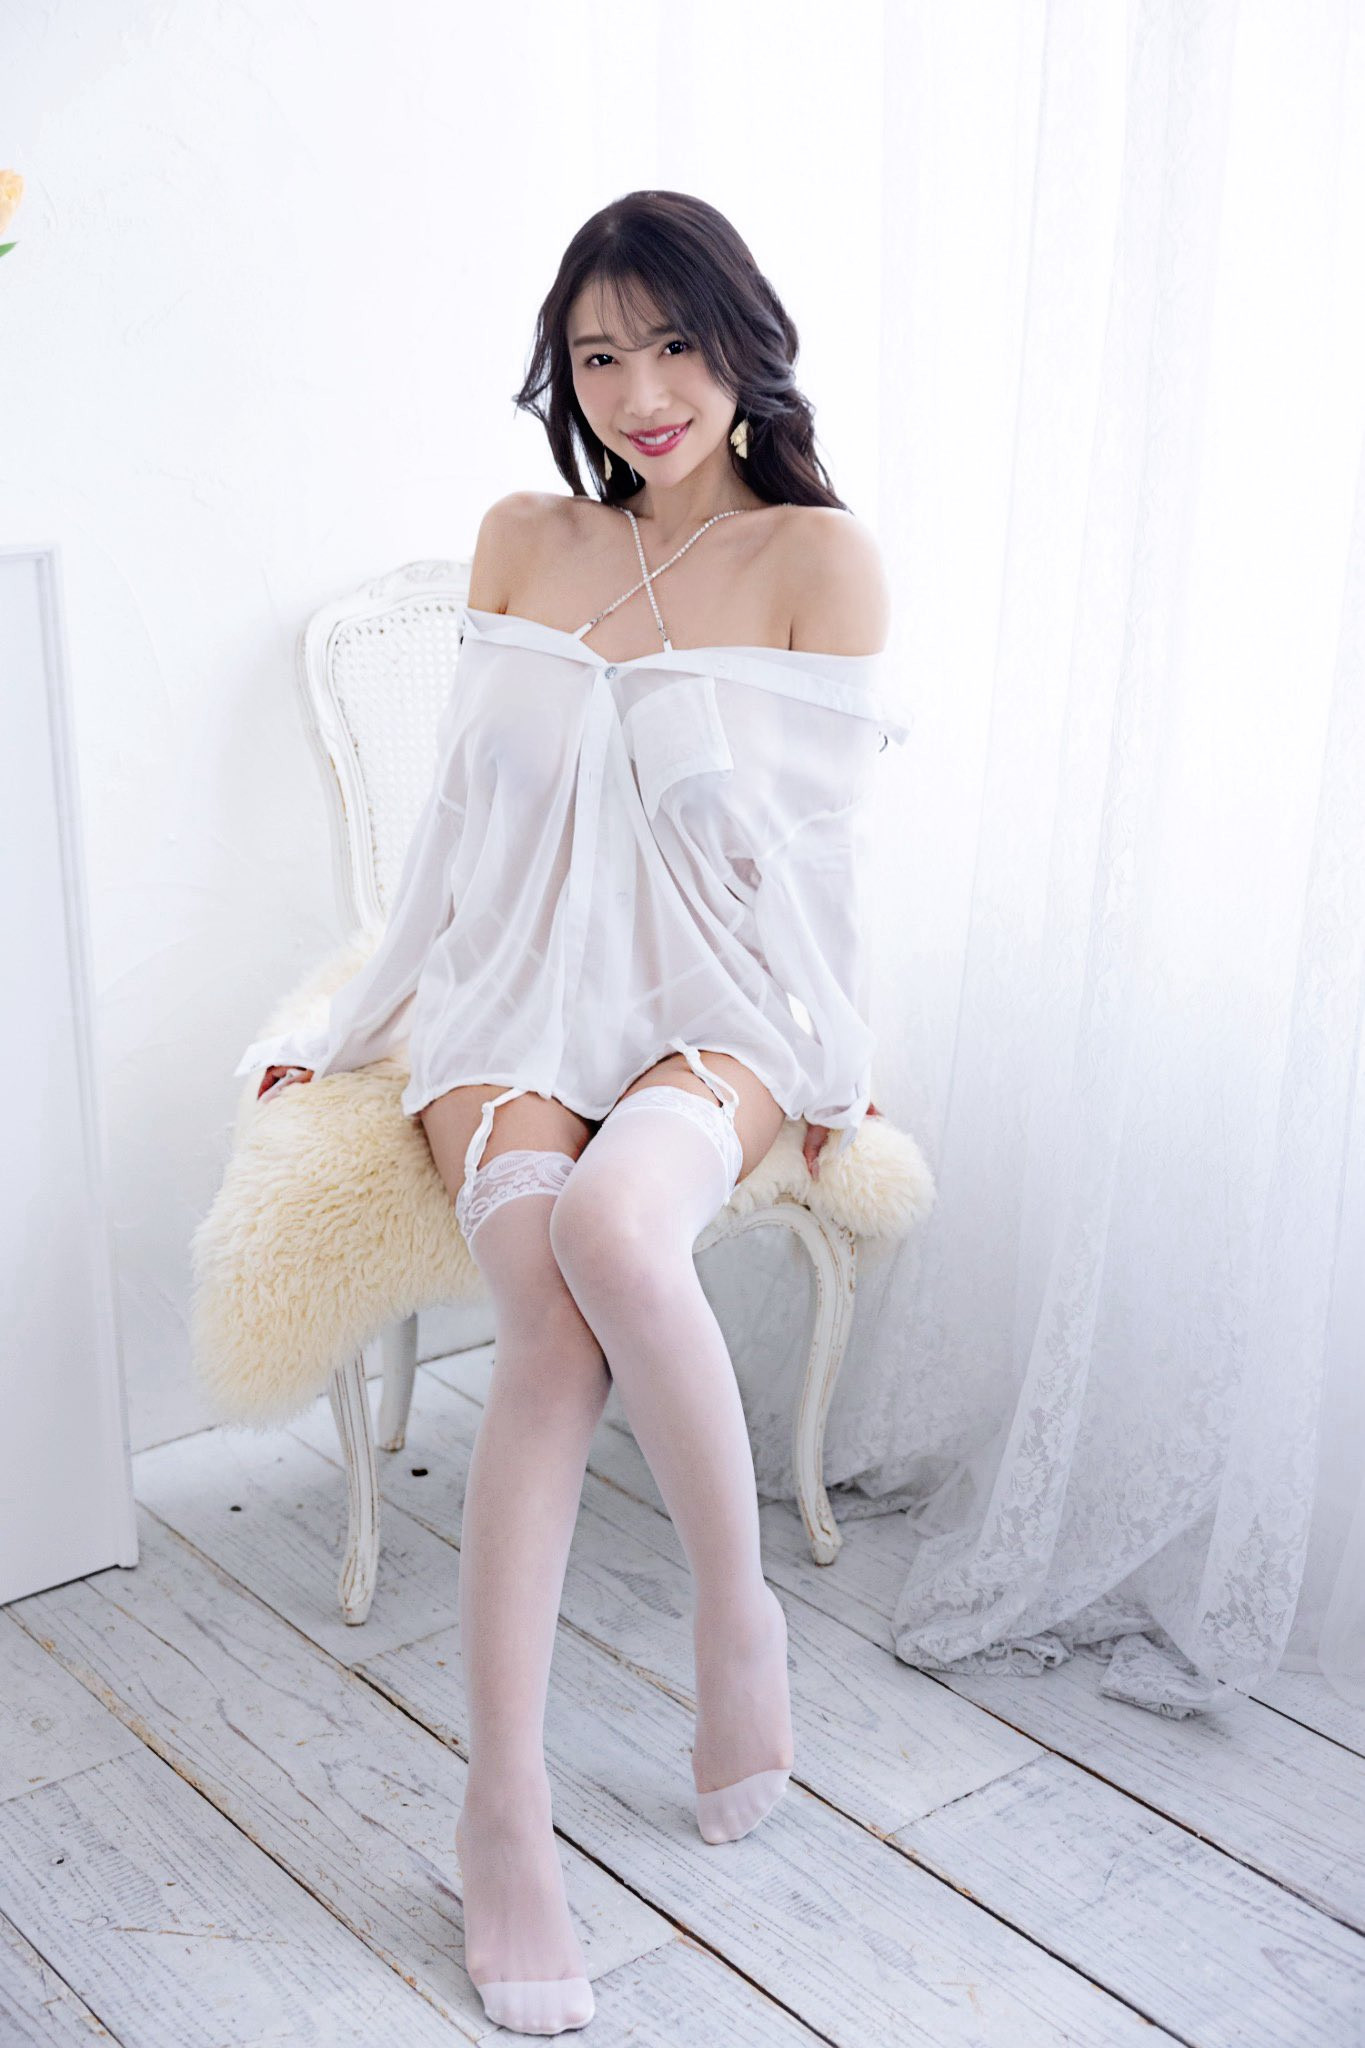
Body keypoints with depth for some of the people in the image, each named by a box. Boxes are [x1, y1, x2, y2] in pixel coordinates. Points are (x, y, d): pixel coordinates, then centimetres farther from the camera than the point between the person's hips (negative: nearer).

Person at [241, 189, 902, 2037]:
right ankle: (505, 1809, -19)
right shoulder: (521, 540, 11)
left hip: (717, 1015, -2)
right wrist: (354, 1023, 16)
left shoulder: (820, 556, 1)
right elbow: (463, 810, 15)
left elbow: (817, 843, 1)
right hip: (515, 1001, 2)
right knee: (551, 1322, -27)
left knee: (608, 1227, -36)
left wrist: (838, 1078, 0)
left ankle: (738, 1604, -12)